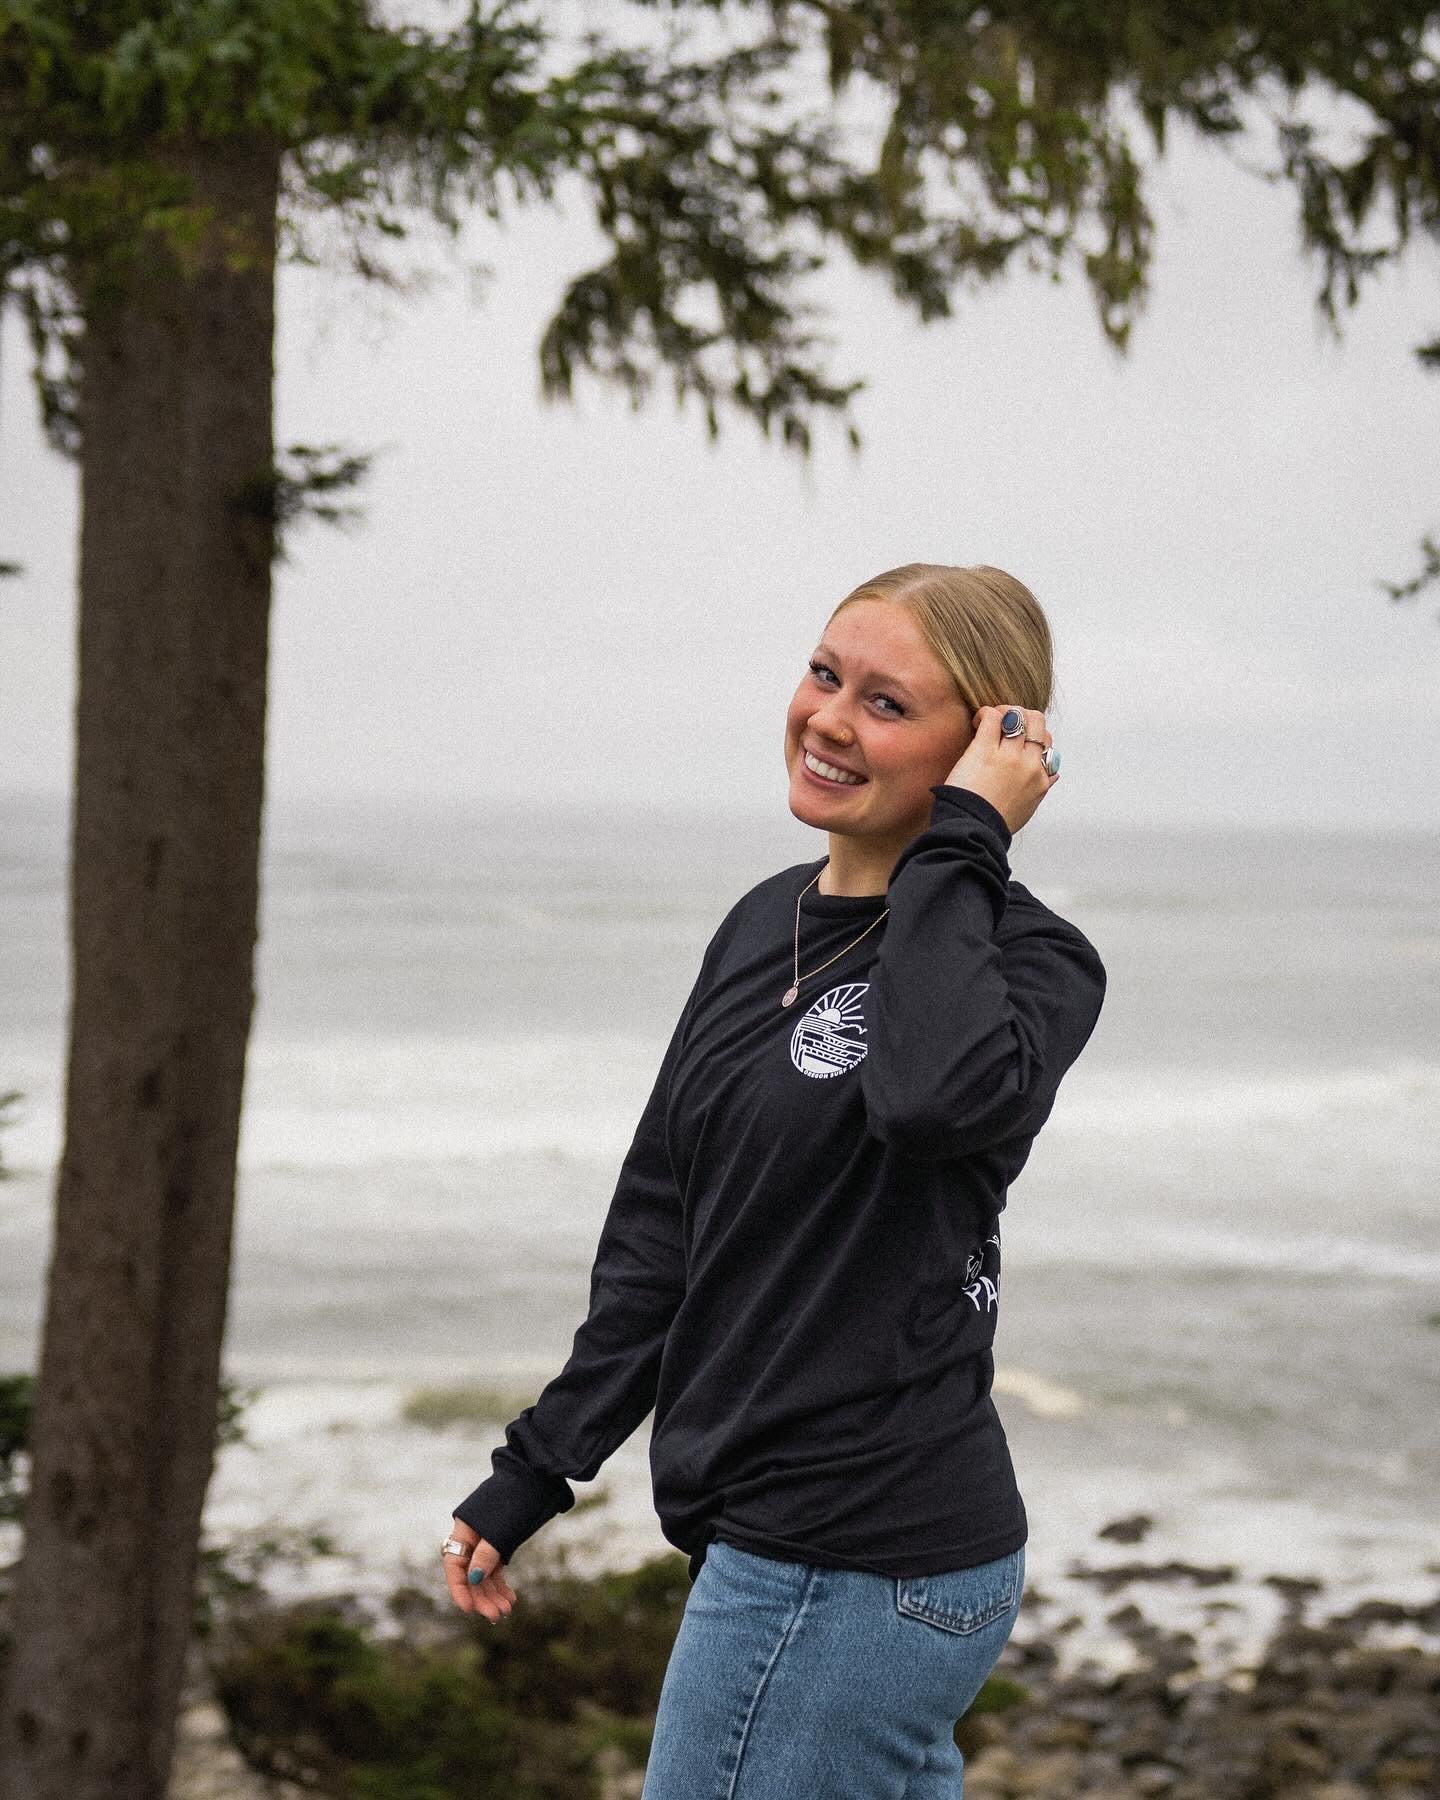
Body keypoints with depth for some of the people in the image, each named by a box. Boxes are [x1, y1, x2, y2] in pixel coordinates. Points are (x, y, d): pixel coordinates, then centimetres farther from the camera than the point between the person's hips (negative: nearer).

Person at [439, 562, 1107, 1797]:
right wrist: (537, 1470, 18)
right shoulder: (768, 923, 11)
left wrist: (960, 848, -23)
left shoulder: (1029, 960, -11)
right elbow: (662, 1221, 17)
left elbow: (943, 1095, -36)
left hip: (852, 1566, -8)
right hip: (761, 1523, 8)